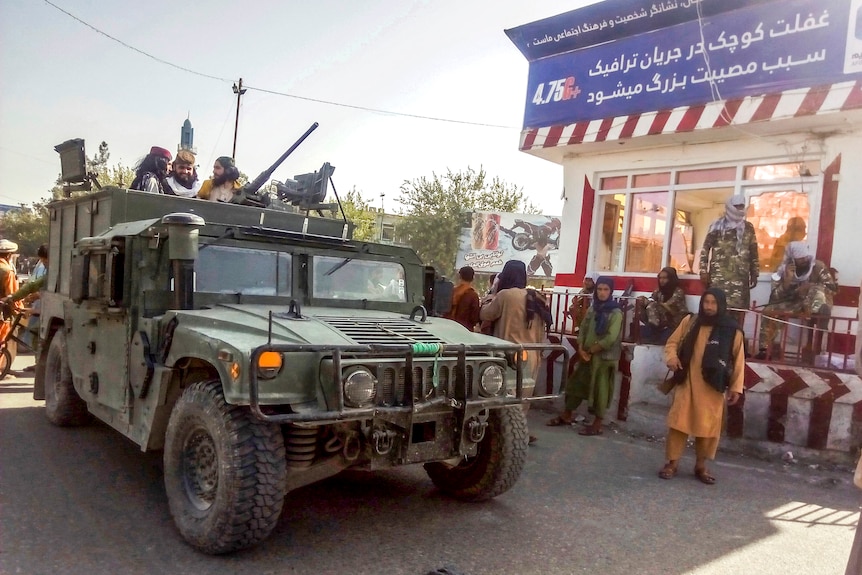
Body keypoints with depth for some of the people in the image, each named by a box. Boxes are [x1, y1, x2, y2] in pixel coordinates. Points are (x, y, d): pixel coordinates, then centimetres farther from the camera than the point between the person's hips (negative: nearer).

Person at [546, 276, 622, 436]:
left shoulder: (616, 313, -10)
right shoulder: (592, 309, 9)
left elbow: (611, 338, -18)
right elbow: (582, 330, 8)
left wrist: (591, 350, -12)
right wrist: (581, 350, -7)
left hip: (604, 358, -6)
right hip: (587, 356, 6)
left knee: (600, 390, 1)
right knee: (576, 384, 12)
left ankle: (597, 425, 12)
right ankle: (566, 416, 25)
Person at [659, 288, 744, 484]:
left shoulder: (732, 330, -2)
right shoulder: (690, 322, 1)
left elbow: (738, 360, 2)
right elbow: (672, 342, 8)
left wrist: (736, 387, 0)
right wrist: (671, 357, -14)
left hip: (713, 388, 0)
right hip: (687, 383, 0)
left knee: (708, 427, 7)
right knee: (678, 422, 1)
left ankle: (701, 466, 24)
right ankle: (671, 463, 12)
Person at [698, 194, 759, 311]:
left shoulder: (748, 228, 14)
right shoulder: (717, 226, 6)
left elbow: (753, 252, 16)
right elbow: (706, 249, 4)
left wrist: (754, 274, 11)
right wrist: (704, 272, -4)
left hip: (740, 277, 3)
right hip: (719, 276, -2)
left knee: (738, 309, -4)